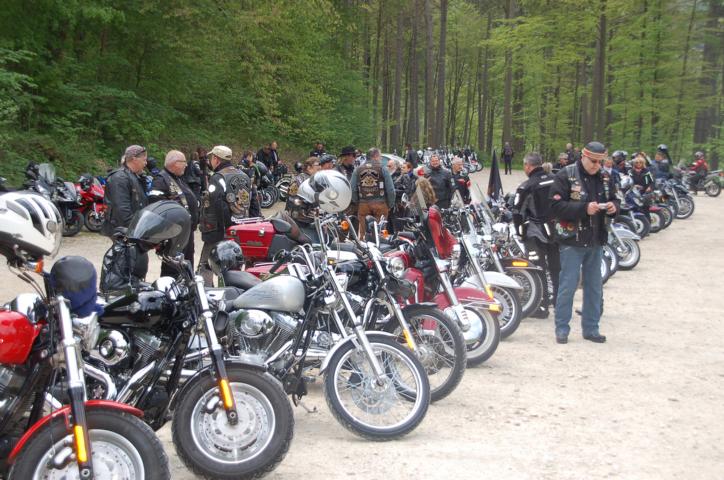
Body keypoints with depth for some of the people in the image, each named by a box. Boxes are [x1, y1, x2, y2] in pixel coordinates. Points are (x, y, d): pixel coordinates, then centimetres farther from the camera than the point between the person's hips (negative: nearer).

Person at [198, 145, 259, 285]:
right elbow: (255, 203, 12)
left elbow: (209, 209, -21)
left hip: (220, 232, -7)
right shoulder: (245, 177, 11)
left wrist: (205, 229, -15)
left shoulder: (217, 179, -14)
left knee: (205, 267, 0)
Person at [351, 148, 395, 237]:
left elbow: (353, 190, 4)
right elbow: (390, 190, -3)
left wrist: (356, 203, 13)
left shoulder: (357, 170, 7)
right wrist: (390, 205, 7)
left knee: (362, 232, 6)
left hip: (363, 205, 2)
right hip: (380, 204, -2)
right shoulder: (383, 169, -1)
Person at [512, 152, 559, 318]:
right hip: (556, 229, 6)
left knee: (539, 270, 0)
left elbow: (517, 213, -12)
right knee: (556, 268, 17)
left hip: (536, 232, -6)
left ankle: (542, 306, 1)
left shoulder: (526, 186, -12)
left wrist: (520, 232, 2)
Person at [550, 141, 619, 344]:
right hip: (572, 241, -6)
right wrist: (584, 209, -24)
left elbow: (614, 200, 20)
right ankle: (561, 329, 9)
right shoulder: (566, 176, -9)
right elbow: (555, 207, -16)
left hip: (596, 241, 6)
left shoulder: (604, 178, 8)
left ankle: (591, 328, 23)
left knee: (594, 287, 12)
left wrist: (613, 207, -4)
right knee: (568, 286, -2)